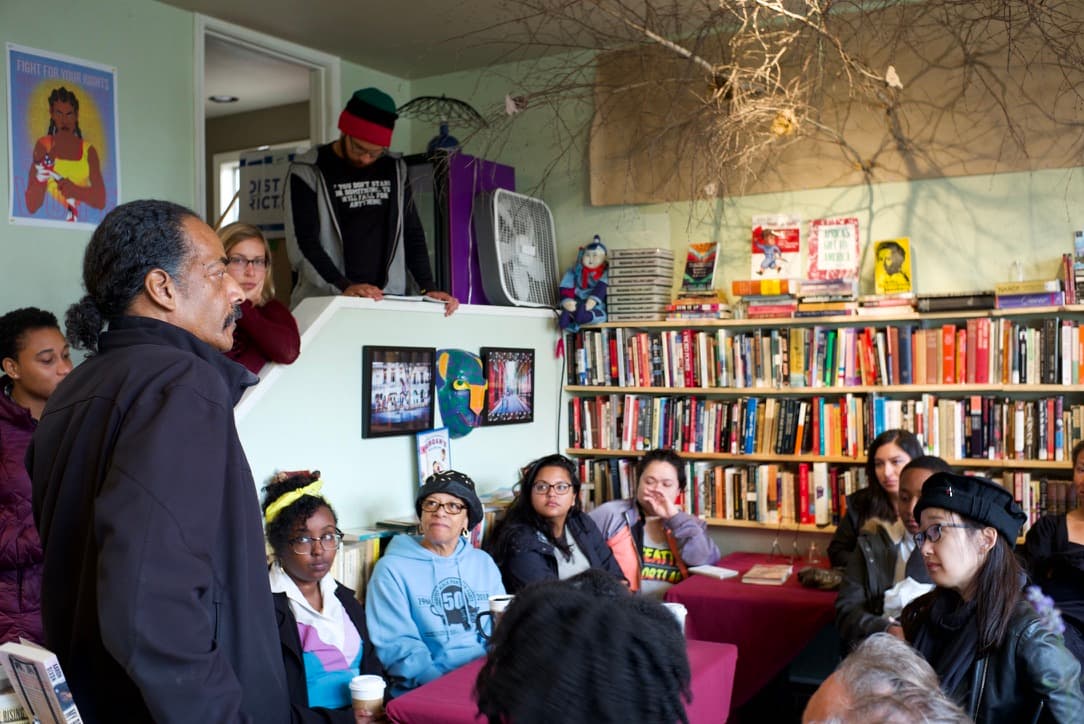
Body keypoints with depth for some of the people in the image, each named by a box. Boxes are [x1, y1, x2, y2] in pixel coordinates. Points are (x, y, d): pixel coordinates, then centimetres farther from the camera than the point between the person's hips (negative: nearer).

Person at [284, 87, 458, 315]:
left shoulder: (395, 169, 8)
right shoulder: (308, 172, -4)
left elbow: (412, 234, 11)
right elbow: (303, 244, -10)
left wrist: (428, 287, -3)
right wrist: (345, 287, -23)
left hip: (387, 300, 3)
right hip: (324, 301, -3)